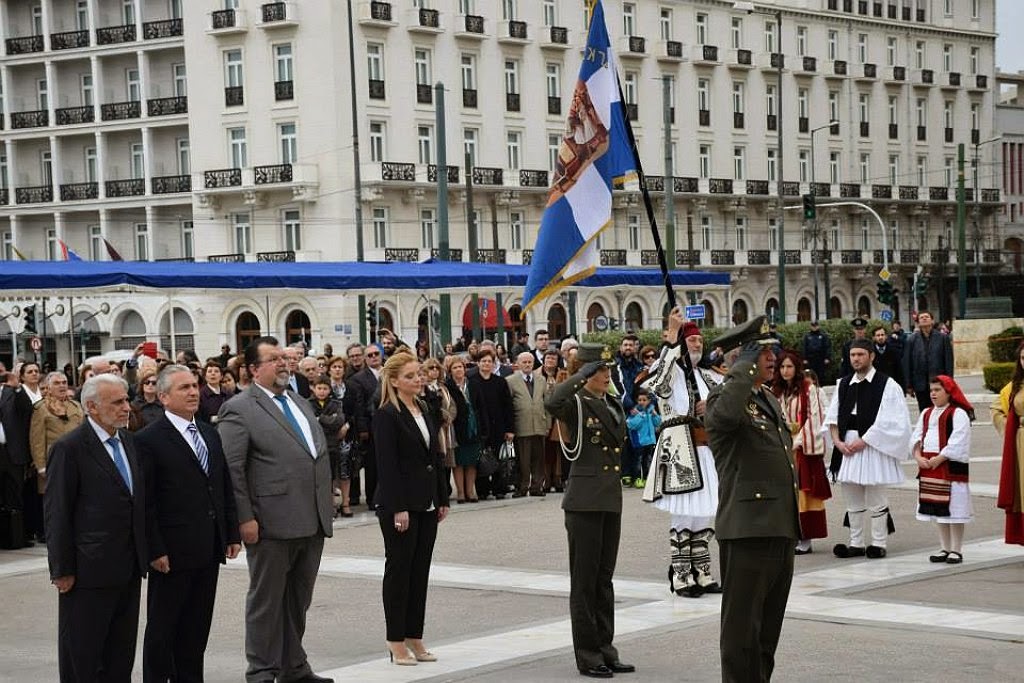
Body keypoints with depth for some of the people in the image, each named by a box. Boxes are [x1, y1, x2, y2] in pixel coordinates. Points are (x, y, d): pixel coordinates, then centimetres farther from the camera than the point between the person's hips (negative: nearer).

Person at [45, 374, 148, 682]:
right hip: (89, 573, -7)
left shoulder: (127, 441, 11)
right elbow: (57, 514, -12)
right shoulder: (69, 448, -11)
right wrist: (62, 570, -13)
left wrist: (143, 556, 12)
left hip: (129, 571, 7)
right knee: (81, 658, 3)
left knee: (121, 657, 13)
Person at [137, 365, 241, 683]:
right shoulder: (149, 439, -10)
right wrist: (155, 550, -16)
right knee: (162, 629, 4)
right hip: (172, 554, -7)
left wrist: (232, 534, 11)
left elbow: (226, 489, 17)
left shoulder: (210, 434, 13)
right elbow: (146, 503, -12)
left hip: (208, 550, 7)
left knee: (197, 627, 12)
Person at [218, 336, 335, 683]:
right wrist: (245, 518, -17)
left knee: (299, 599, 16)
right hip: (273, 524, -7)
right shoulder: (239, 409, -8)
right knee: (267, 599, 3)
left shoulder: (300, 402, 16)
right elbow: (231, 469, -12)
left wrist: (327, 506, 16)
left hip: (313, 521, 7)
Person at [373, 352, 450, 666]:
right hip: (399, 504, -7)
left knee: (420, 570, 9)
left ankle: (414, 637, 16)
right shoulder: (387, 415, -11)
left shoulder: (424, 410, 12)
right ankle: (396, 642, 7)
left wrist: (442, 498, 13)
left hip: (426, 504, 7)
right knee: (399, 569, 0)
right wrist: (398, 508, -19)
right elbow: (386, 464, -15)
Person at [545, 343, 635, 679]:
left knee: (604, 578, 13)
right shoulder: (576, 403, -10)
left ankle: (605, 649, 19)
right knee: (585, 580, 0)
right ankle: (588, 655, 5)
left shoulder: (613, 404, 13)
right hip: (584, 501, -7)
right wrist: (584, 373, -24)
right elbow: (552, 401, -33)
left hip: (611, 499, 7)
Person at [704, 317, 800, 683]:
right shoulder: (724, 397, -9)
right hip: (748, 529, -9)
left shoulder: (770, 401, 19)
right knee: (742, 626, -3)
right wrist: (746, 367, -23)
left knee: (769, 625, 16)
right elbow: (726, 414, -36)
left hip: (781, 529, 9)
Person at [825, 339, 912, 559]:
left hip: (873, 447, -5)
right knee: (852, 500, 9)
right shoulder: (844, 384, 11)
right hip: (846, 448, 5)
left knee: (875, 500, -1)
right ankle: (856, 544, 16)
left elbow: (888, 421, -11)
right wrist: (837, 441, -4)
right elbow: (832, 417, 11)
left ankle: (878, 543, 8)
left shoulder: (887, 385, -5)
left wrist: (864, 441, -14)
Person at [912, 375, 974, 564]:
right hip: (929, 468, 7)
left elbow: (957, 443, -16)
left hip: (951, 467, -7)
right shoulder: (926, 414, 15)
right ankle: (945, 548, 20)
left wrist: (939, 459, -18)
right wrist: (918, 456, -6)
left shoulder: (958, 414, -8)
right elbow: (916, 437, 11)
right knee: (938, 511, 12)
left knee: (953, 510, -4)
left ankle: (956, 550, 2)